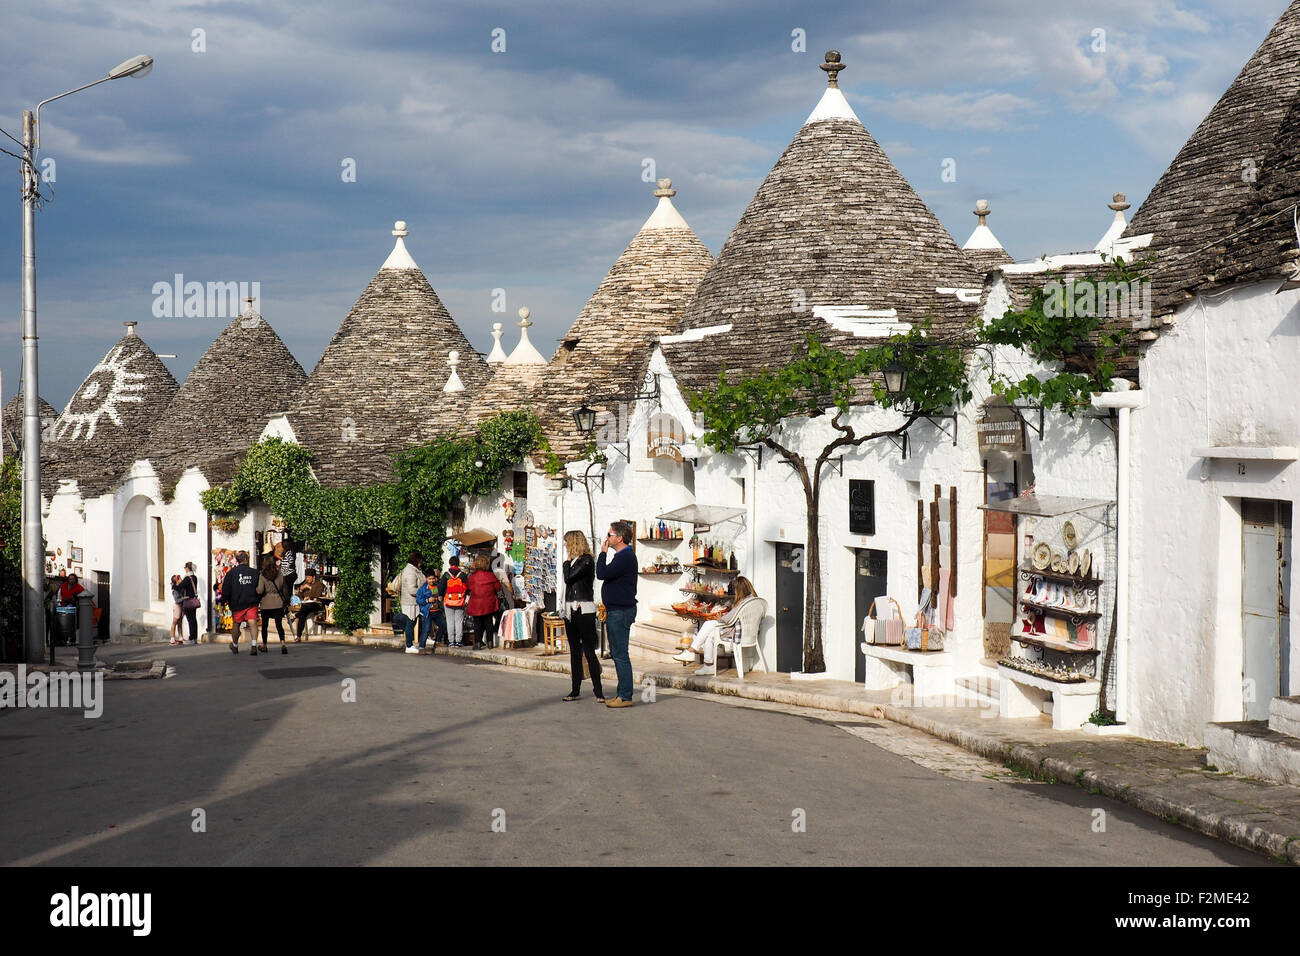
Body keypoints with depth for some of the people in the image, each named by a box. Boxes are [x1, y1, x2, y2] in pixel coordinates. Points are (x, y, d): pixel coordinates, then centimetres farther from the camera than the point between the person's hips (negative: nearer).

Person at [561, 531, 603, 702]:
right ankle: (576, 690, 13)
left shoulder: (586, 560, -9)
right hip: (570, 610, 8)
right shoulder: (571, 562, 15)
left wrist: (567, 565, 2)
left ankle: (598, 690, -7)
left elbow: (569, 578, -16)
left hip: (584, 610, -8)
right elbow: (568, 582, 14)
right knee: (575, 651, 10)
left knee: (589, 651, -9)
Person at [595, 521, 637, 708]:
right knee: (616, 653, 13)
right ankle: (622, 693, 17)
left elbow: (602, 574, -23)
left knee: (620, 655, -9)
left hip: (621, 612, -11)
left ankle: (625, 696, -7)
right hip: (616, 610, 11)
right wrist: (607, 608, 20)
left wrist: (603, 552, -10)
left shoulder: (625, 557, -17)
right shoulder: (622, 556, 17)